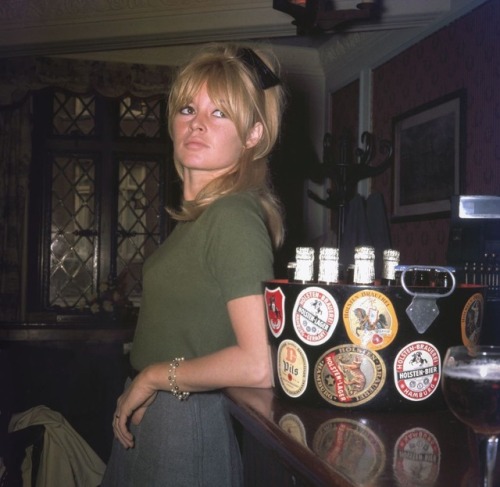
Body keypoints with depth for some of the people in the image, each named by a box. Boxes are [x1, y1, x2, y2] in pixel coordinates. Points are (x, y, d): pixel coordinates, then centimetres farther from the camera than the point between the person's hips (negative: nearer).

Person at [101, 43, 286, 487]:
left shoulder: (234, 216, -19)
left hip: (187, 427, -8)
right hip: (146, 419, 8)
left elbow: (258, 366, -27)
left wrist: (155, 375, -14)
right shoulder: (198, 213, 7)